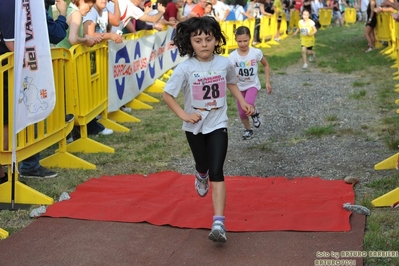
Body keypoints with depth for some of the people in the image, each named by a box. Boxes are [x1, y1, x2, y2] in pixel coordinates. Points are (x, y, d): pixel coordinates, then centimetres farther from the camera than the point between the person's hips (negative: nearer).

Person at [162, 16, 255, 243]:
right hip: (195, 127, 1)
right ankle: (201, 177, 61)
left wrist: (243, 103, 1)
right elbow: (167, 94, -9)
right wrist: (184, 115, -20)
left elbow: (231, 83, 13)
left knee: (216, 172, -11)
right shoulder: (185, 68, -16)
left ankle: (219, 223, -15)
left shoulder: (225, 63, -8)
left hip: (218, 125, 0)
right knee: (203, 166, 21)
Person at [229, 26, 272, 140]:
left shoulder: (256, 52, -15)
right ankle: (248, 130, 36)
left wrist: (267, 82, 0)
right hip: (240, 87, 2)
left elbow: (266, 65, 1)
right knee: (242, 113, 7)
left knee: (248, 104, -30)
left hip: (253, 85, -2)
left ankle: (255, 113, 6)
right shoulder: (233, 56, -16)